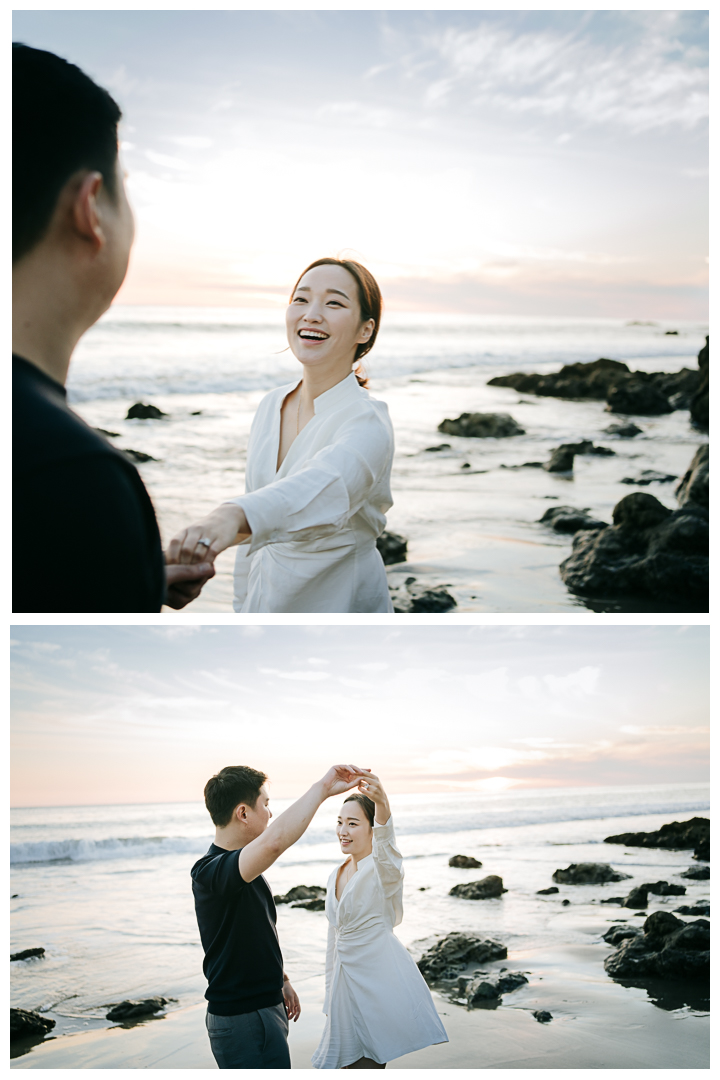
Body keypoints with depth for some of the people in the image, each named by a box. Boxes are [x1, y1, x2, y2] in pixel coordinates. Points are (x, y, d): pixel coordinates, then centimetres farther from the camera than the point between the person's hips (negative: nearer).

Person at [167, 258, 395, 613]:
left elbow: (322, 488, -44)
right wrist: (243, 608, 9)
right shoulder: (270, 406, -1)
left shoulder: (368, 425, -21)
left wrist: (232, 516, -60)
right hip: (266, 601, 5)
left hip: (338, 604, -5)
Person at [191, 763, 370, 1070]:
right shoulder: (209, 871, -26)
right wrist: (323, 787, -39)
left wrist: (281, 980, 25)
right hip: (242, 1019, -10)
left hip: (265, 1007, 10)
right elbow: (273, 841, -45)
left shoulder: (242, 868, 10)